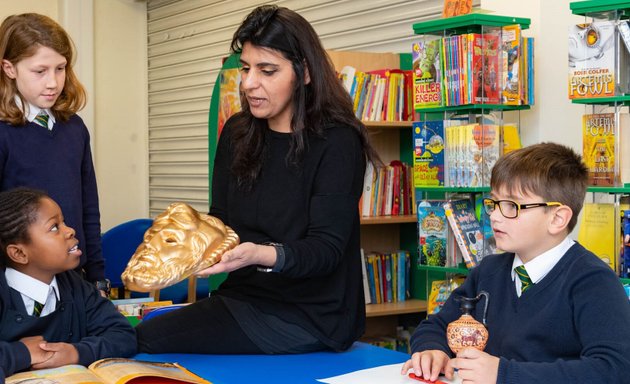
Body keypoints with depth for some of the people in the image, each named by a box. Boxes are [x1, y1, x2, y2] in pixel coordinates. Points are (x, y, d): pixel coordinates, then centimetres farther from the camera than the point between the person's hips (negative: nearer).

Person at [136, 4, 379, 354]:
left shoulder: (336, 142, -11)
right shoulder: (237, 133, 9)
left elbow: (326, 247, -16)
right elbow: (220, 220, 11)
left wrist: (261, 254, -36)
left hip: (311, 316, -6)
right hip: (245, 296, 6)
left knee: (150, 340, -19)